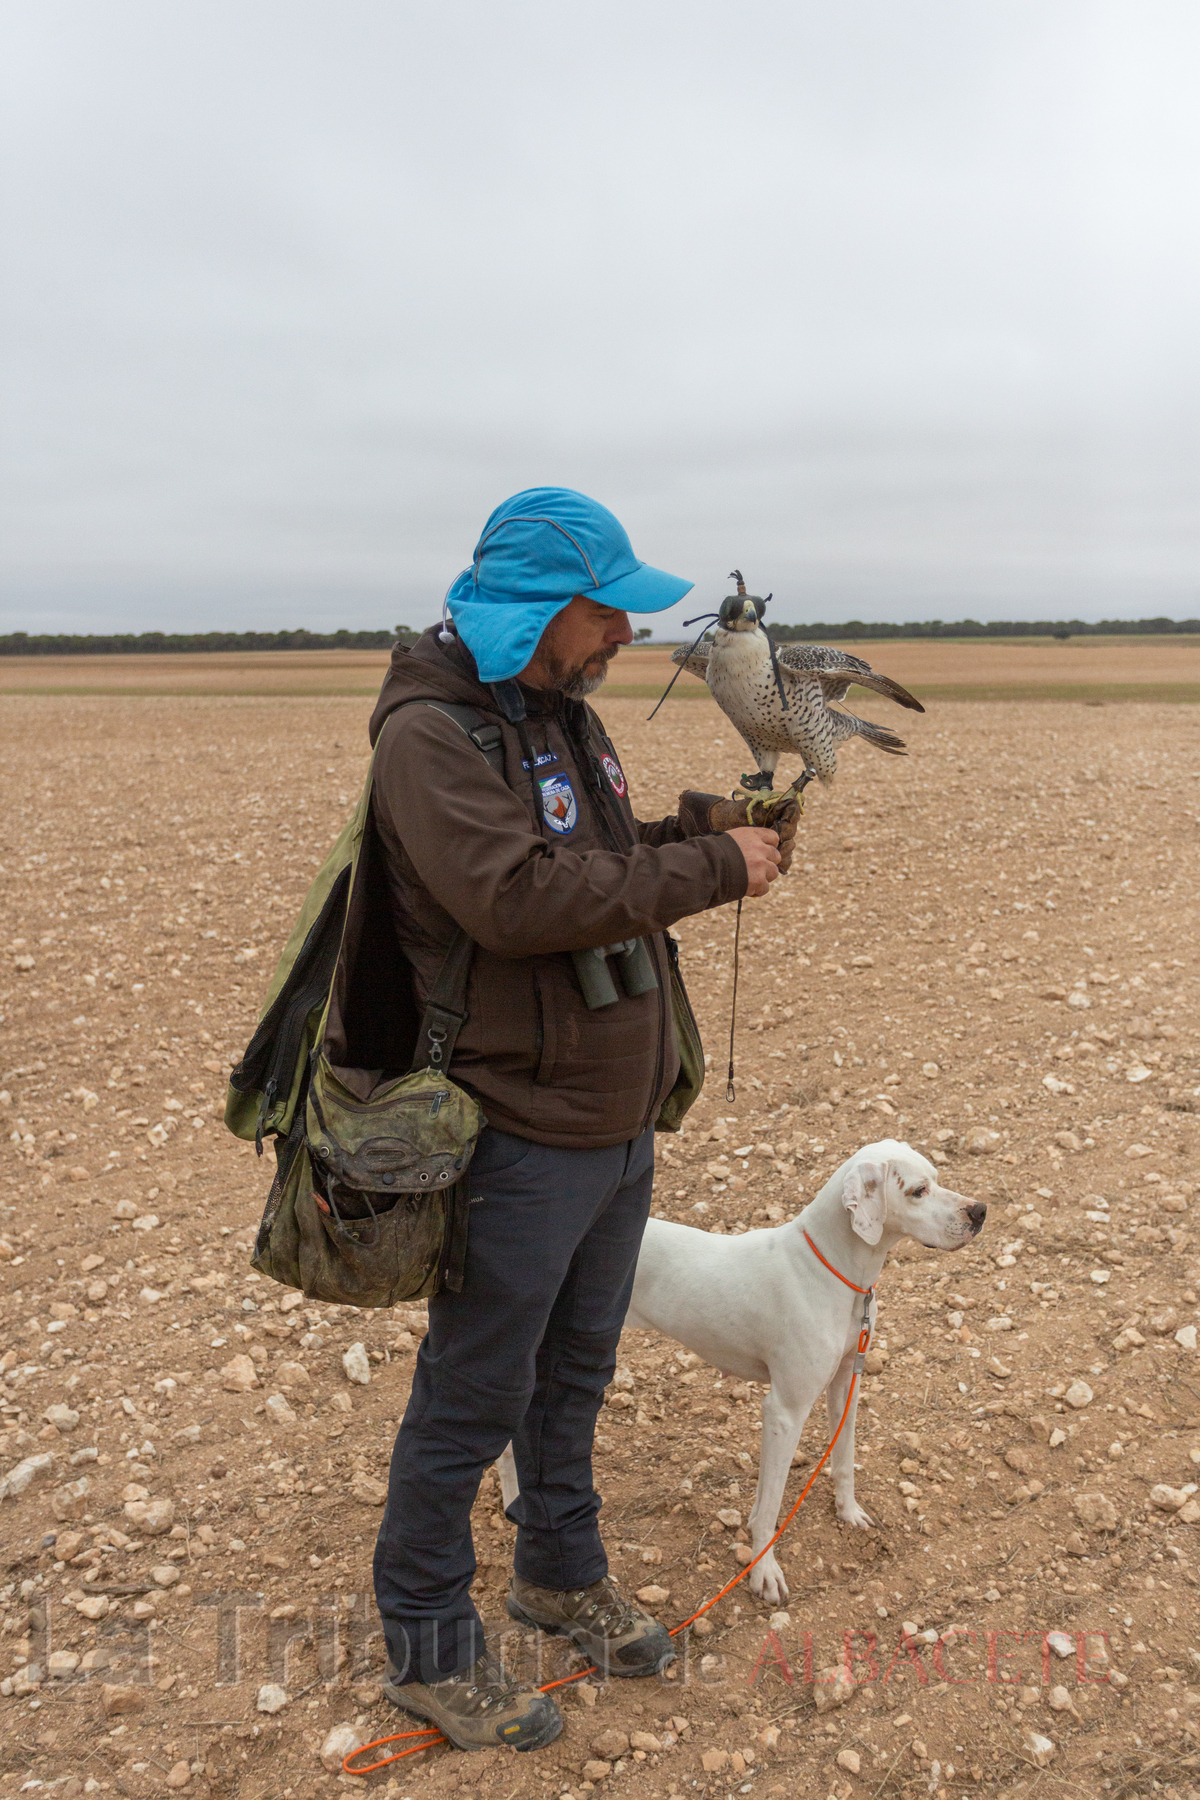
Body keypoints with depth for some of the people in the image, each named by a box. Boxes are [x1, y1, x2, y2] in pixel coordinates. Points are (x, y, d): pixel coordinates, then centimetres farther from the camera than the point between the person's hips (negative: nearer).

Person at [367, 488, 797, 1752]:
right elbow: (519, 897, -30)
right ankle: (427, 1649, 29)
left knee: (576, 1369, 24)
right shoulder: (431, 733, -18)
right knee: (472, 1400, 8)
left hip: (620, 1123, 9)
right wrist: (709, 870, -24)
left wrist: (697, 829, -2)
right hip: (523, 1137, -9)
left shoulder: (566, 715, 10)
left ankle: (561, 1572, 46)